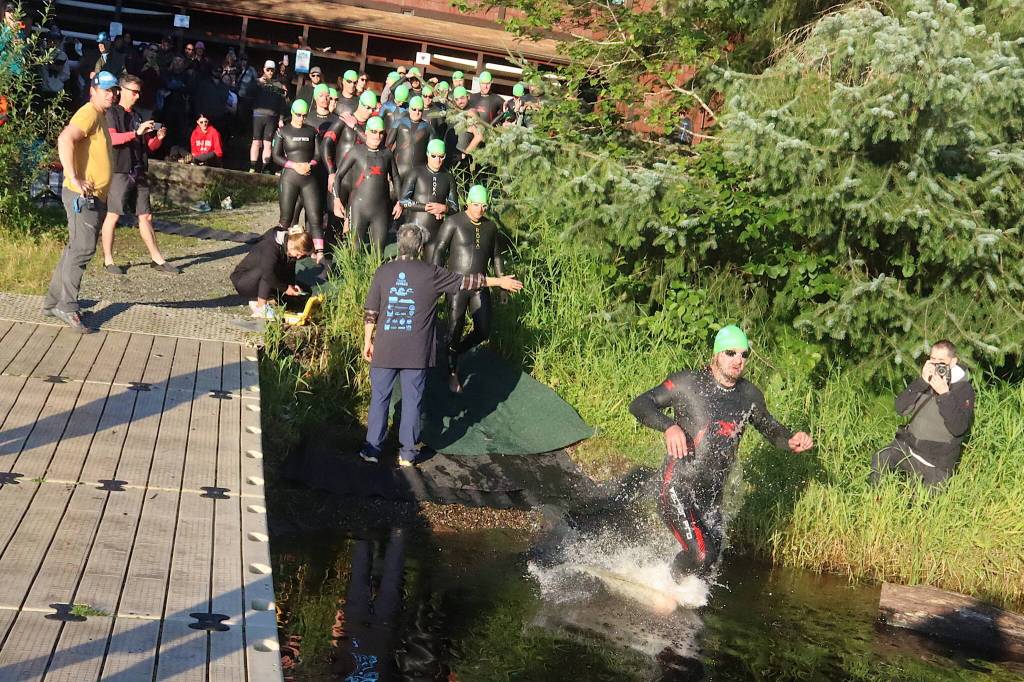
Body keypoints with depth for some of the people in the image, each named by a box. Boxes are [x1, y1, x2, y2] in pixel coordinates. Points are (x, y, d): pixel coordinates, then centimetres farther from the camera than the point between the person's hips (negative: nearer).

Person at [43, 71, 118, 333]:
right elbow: (65, 139, -30)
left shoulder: (100, 115, 19)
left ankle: (54, 302, 21)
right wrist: (74, 179, -33)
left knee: (76, 249, 13)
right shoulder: (88, 113, -13)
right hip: (82, 195, -10)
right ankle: (67, 308, -7)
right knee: (82, 249, -11)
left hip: (95, 196, 10)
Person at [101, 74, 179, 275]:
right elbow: (111, 138, -17)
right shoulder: (112, 113, -1)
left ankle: (157, 259, 10)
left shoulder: (137, 116, 20)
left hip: (139, 172, 7)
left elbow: (148, 146, 22)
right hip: (120, 171, -7)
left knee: (146, 215, 7)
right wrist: (136, 132, -23)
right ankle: (108, 260, 3)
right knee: (113, 215, -3)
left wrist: (158, 138, 1)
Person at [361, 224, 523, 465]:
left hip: (385, 349, 1)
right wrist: (499, 281, 17)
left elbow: (370, 312, 1)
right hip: (417, 353, -1)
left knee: (379, 398, 11)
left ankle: (372, 448, 15)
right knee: (412, 400, 8)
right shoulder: (431, 274, -4)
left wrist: (368, 341, 11)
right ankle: (407, 452, 12)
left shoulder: (384, 271, 0)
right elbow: (466, 281, 5)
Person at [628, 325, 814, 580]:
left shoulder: (750, 395, 6)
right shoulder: (687, 383, -8)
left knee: (708, 565, 12)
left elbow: (770, 429, 20)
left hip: (712, 497, 6)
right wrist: (669, 426, -31)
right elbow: (639, 404, -12)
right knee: (701, 554, -21)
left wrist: (791, 440, -3)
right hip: (677, 489, -6)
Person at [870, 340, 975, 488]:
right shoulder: (927, 380, 5)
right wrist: (922, 382, -19)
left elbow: (958, 429, -21)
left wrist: (944, 394, -28)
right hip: (908, 445, 4)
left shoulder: (964, 389, -8)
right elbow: (901, 408, -8)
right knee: (880, 459, -22)